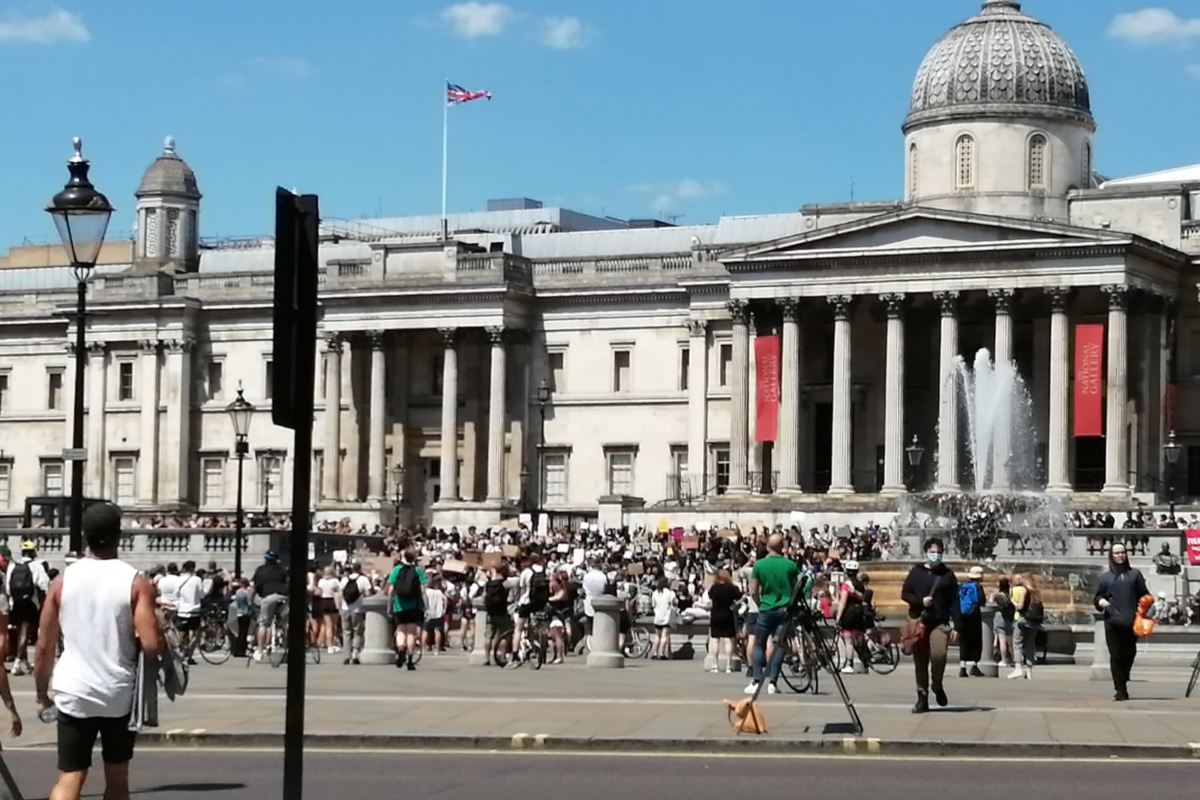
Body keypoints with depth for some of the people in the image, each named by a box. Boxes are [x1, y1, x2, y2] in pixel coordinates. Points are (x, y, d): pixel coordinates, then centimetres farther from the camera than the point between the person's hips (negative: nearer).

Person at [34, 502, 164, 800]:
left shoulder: (63, 580, 1)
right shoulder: (136, 582, -7)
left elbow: (44, 646, 3)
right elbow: (151, 646, -15)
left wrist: (42, 693, 15)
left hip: (73, 694, 1)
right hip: (120, 695, -1)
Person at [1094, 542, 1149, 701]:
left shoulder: (1135, 574, 13)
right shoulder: (1106, 577, 14)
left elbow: (1144, 596, 10)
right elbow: (1098, 597, 16)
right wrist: (1101, 601, -7)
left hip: (1131, 622, 0)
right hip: (1113, 621, 0)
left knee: (1129, 654, -1)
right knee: (1116, 655, -5)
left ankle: (1122, 685, 20)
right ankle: (1120, 690, -3)